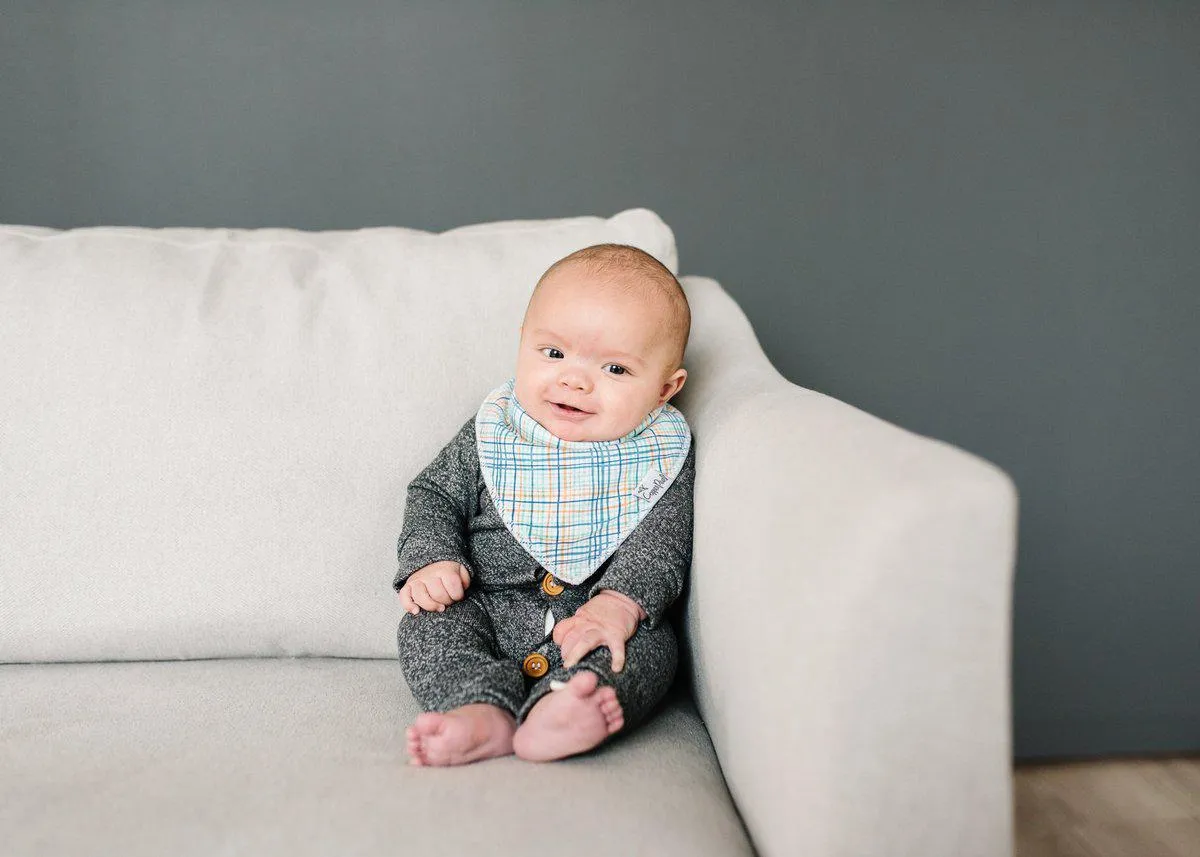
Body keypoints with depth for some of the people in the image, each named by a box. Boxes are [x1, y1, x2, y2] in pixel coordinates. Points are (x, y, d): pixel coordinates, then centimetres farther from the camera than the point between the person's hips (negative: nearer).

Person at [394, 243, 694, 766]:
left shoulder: (662, 451, -1)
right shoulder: (491, 434, 3)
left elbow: (663, 539, -8)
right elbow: (434, 495, 10)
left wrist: (619, 602, -25)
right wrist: (431, 560, -9)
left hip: (600, 621, -1)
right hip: (487, 610, 2)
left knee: (650, 644, -27)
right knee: (427, 623, -21)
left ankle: (555, 715, -49)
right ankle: (483, 713, -41)